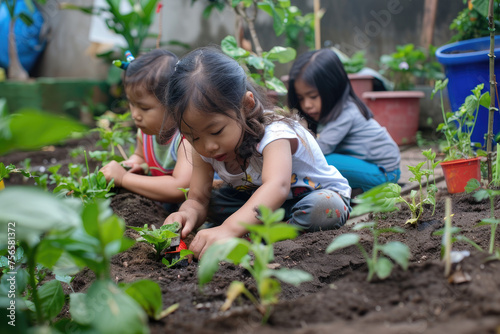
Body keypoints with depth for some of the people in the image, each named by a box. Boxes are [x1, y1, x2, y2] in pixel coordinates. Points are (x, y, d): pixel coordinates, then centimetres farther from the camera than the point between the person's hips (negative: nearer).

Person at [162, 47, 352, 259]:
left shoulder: (273, 133, -35)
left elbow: (277, 187, -53)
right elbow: (198, 199, -16)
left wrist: (229, 228, -69)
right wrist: (189, 213, -43)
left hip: (319, 193, -5)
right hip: (263, 202, 6)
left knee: (323, 207, -39)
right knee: (212, 203, -15)